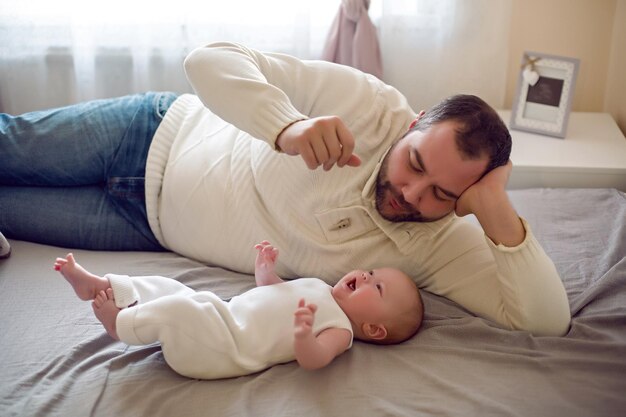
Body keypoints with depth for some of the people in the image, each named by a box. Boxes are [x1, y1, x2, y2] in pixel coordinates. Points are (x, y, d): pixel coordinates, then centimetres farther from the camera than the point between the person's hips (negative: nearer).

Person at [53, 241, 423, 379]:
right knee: (166, 288, 9)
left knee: (177, 309, -29)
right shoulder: (319, 287, 17)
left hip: (221, 348, -9)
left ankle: (120, 323, -11)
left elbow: (313, 361, -28)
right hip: (222, 312, 9)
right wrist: (266, 267, 10)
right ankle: (98, 284, 14)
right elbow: (272, 289, 30)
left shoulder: (340, 330, -9)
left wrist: (304, 334, -49)